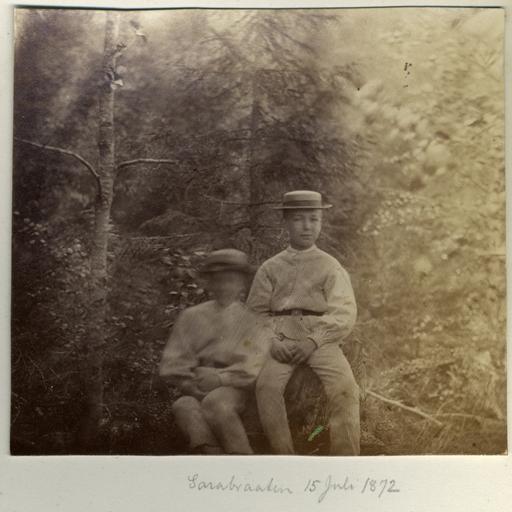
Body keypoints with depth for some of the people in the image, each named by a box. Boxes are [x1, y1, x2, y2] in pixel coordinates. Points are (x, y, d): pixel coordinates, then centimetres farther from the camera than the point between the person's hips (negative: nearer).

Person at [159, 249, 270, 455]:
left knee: (215, 401, -34)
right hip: (197, 390, 2)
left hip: (234, 388, -2)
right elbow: (171, 364, 9)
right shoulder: (191, 316, 16)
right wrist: (194, 382, -8)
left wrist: (220, 378, -14)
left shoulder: (252, 321, 12)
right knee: (184, 406, -31)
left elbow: (253, 367, 1)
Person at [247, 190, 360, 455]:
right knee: (267, 385, -28)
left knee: (344, 386, -27)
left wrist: (313, 341, -13)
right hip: (281, 340, 1)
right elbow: (256, 312, 11)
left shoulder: (331, 267, 12)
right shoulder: (269, 268, 15)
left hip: (321, 340, 0)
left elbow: (344, 314, 3)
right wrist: (273, 342, -9)